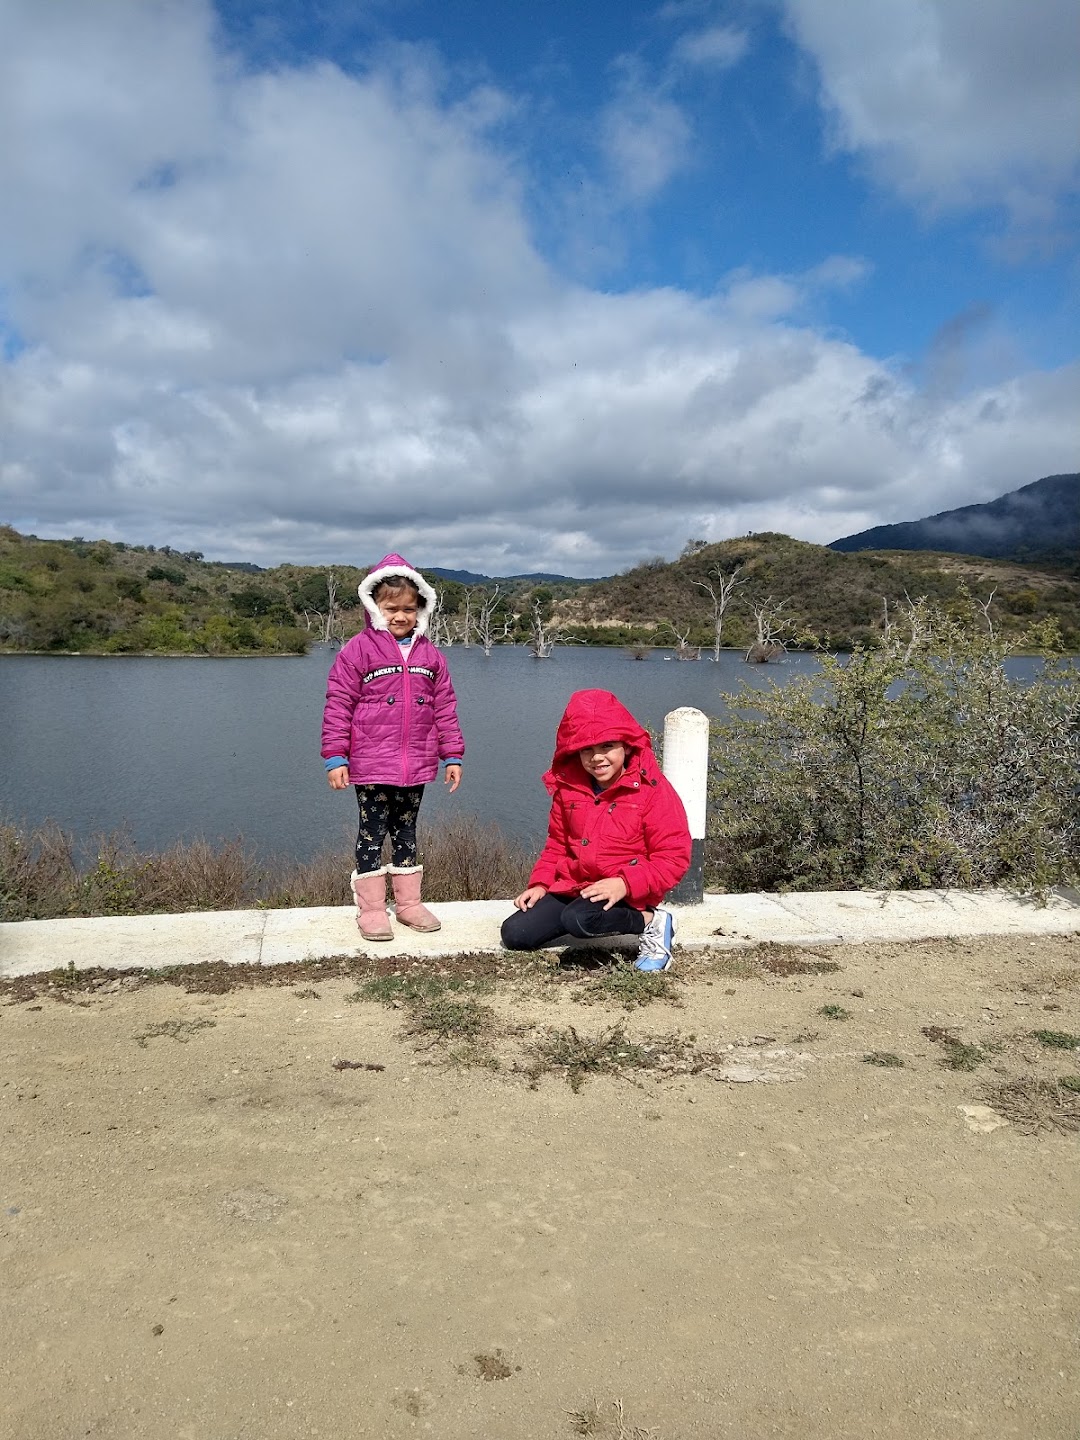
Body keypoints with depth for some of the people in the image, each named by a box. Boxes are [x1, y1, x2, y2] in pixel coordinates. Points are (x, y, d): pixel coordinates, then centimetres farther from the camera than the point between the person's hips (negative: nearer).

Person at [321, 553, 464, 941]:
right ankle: (371, 909, 15)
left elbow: (445, 708, 10)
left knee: (406, 832, 15)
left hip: (416, 765, 4)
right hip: (371, 765, -4)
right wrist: (335, 757, -11)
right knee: (372, 833, 4)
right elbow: (338, 705, -7)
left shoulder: (430, 654, 7)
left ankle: (409, 902, 27)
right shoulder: (358, 650, -6)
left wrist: (452, 755, 7)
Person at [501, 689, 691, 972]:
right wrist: (540, 883, 3)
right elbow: (557, 845, 19)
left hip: (626, 894, -6)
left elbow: (674, 857, -15)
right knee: (514, 934, -5)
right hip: (572, 886, 7)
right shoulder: (568, 787, 5)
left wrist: (625, 884, -27)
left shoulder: (652, 789, -12)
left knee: (577, 919, -37)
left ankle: (651, 921, -10)